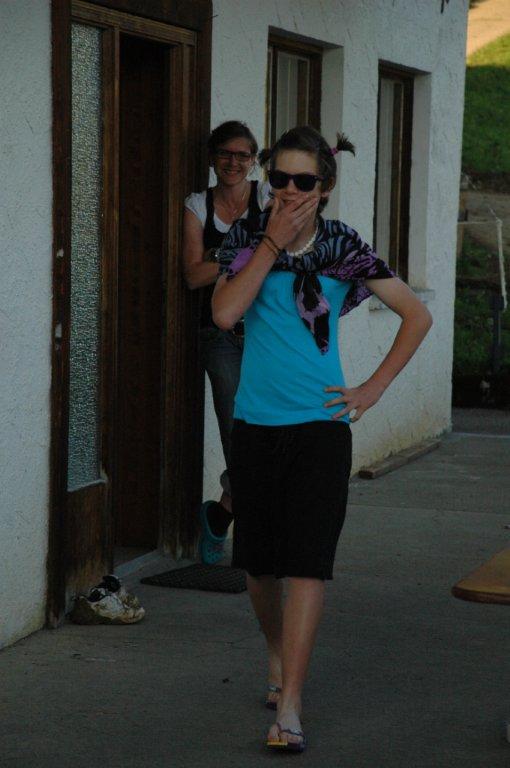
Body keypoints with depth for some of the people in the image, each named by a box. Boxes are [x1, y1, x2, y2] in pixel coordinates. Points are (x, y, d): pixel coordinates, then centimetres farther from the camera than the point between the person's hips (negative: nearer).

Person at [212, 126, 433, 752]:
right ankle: (276, 650, 40)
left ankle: (289, 706, -11)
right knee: (259, 560, 12)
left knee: (306, 562, -10)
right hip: (255, 422, 2)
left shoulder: (343, 248, 1)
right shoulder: (247, 238, 4)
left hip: (320, 424, -2)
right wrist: (273, 243, -13)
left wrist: (373, 388, 2)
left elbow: (417, 316, 7)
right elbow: (224, 313, -13)